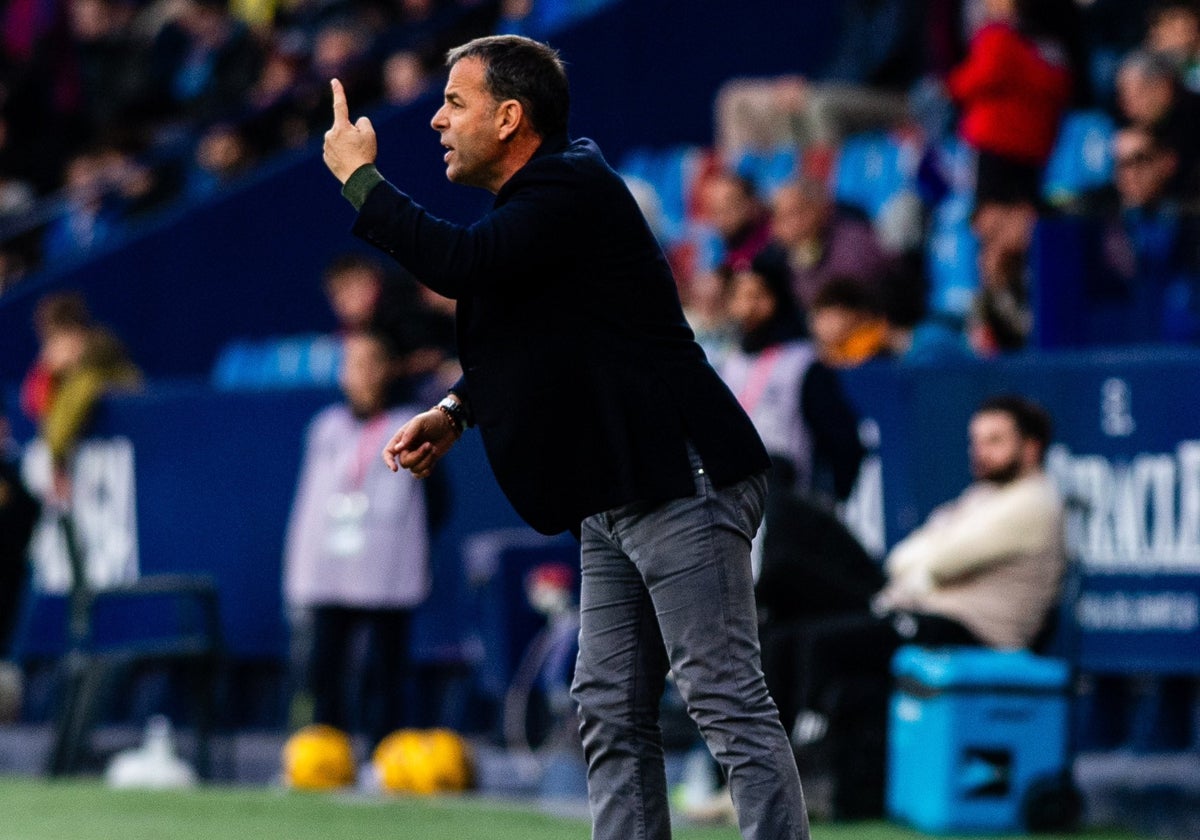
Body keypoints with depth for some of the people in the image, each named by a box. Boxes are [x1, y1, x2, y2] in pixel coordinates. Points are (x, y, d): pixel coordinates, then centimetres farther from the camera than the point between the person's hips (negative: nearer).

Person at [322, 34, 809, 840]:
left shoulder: (571, 189, -13)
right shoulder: (541, 195, 19)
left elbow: (462, 262, -27)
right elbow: (535, 342, 29)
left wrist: (359, 175, -14)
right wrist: (454, 412, 11)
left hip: (682, 479, -11)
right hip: (617, 494, 11)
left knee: (727, 698, -13)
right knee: (612, 713, 9)